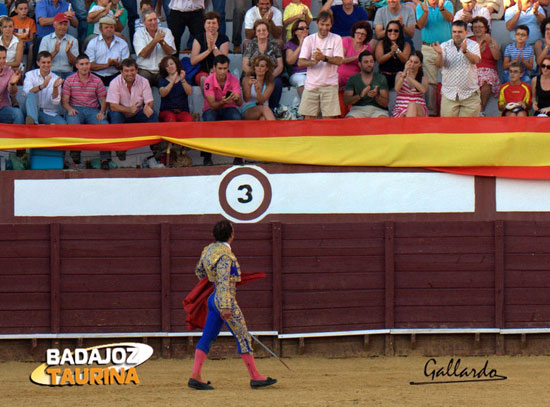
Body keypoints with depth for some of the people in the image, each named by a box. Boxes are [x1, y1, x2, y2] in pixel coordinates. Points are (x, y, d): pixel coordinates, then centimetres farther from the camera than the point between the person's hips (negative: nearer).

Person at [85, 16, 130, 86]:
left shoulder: (122, 43, 13)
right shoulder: (93, 43, 9)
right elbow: (90, 65, -2)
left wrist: (117, 64, -16)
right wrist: (107, 65, -13)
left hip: (114, 75, 1)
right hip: (97, 75, -1)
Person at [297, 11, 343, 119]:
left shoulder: (336, 39, 3)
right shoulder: (309, 39, 4)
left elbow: (339, 61, -8)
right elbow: (300, 62, -3)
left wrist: (324, 58, -25)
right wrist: (313, 62, -23)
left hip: (329, 85, -1)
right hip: (311, 84, 1)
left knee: (329, 117, -6)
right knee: (309, 118, -1)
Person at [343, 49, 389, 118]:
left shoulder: (381, 78, 10)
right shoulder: (352, 79, 10)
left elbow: (385, 104, 3)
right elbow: (345, 101, -2)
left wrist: (376, 96, -19)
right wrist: (360, 96, -18)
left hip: (377, 109, 0)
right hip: (358, 109, 0)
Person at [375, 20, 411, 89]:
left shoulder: (406, 45, 10)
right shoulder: (381, 44, 10)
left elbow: (405, 60, -5)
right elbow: (379, 60, -5)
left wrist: (397, 50, -22)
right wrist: (391, 52, -18)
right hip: (385, 75, 0)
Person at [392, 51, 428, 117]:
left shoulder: (423, 78, 13)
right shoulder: (400, 74, 14)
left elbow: (423, 90, -11)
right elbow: (397, 88, -7)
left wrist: (410, 78, -17)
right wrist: (405, 72, -17)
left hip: (419, 110, 0)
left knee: (412, 105, -36)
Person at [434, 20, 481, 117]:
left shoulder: (473, 45, 3)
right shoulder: (445, 46, 6)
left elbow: (476, 60, -17)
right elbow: (439, 64, -7)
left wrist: (465, 51, -37)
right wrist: (440, 54, -29)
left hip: (469, 94, -1)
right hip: (449, 93, 1)